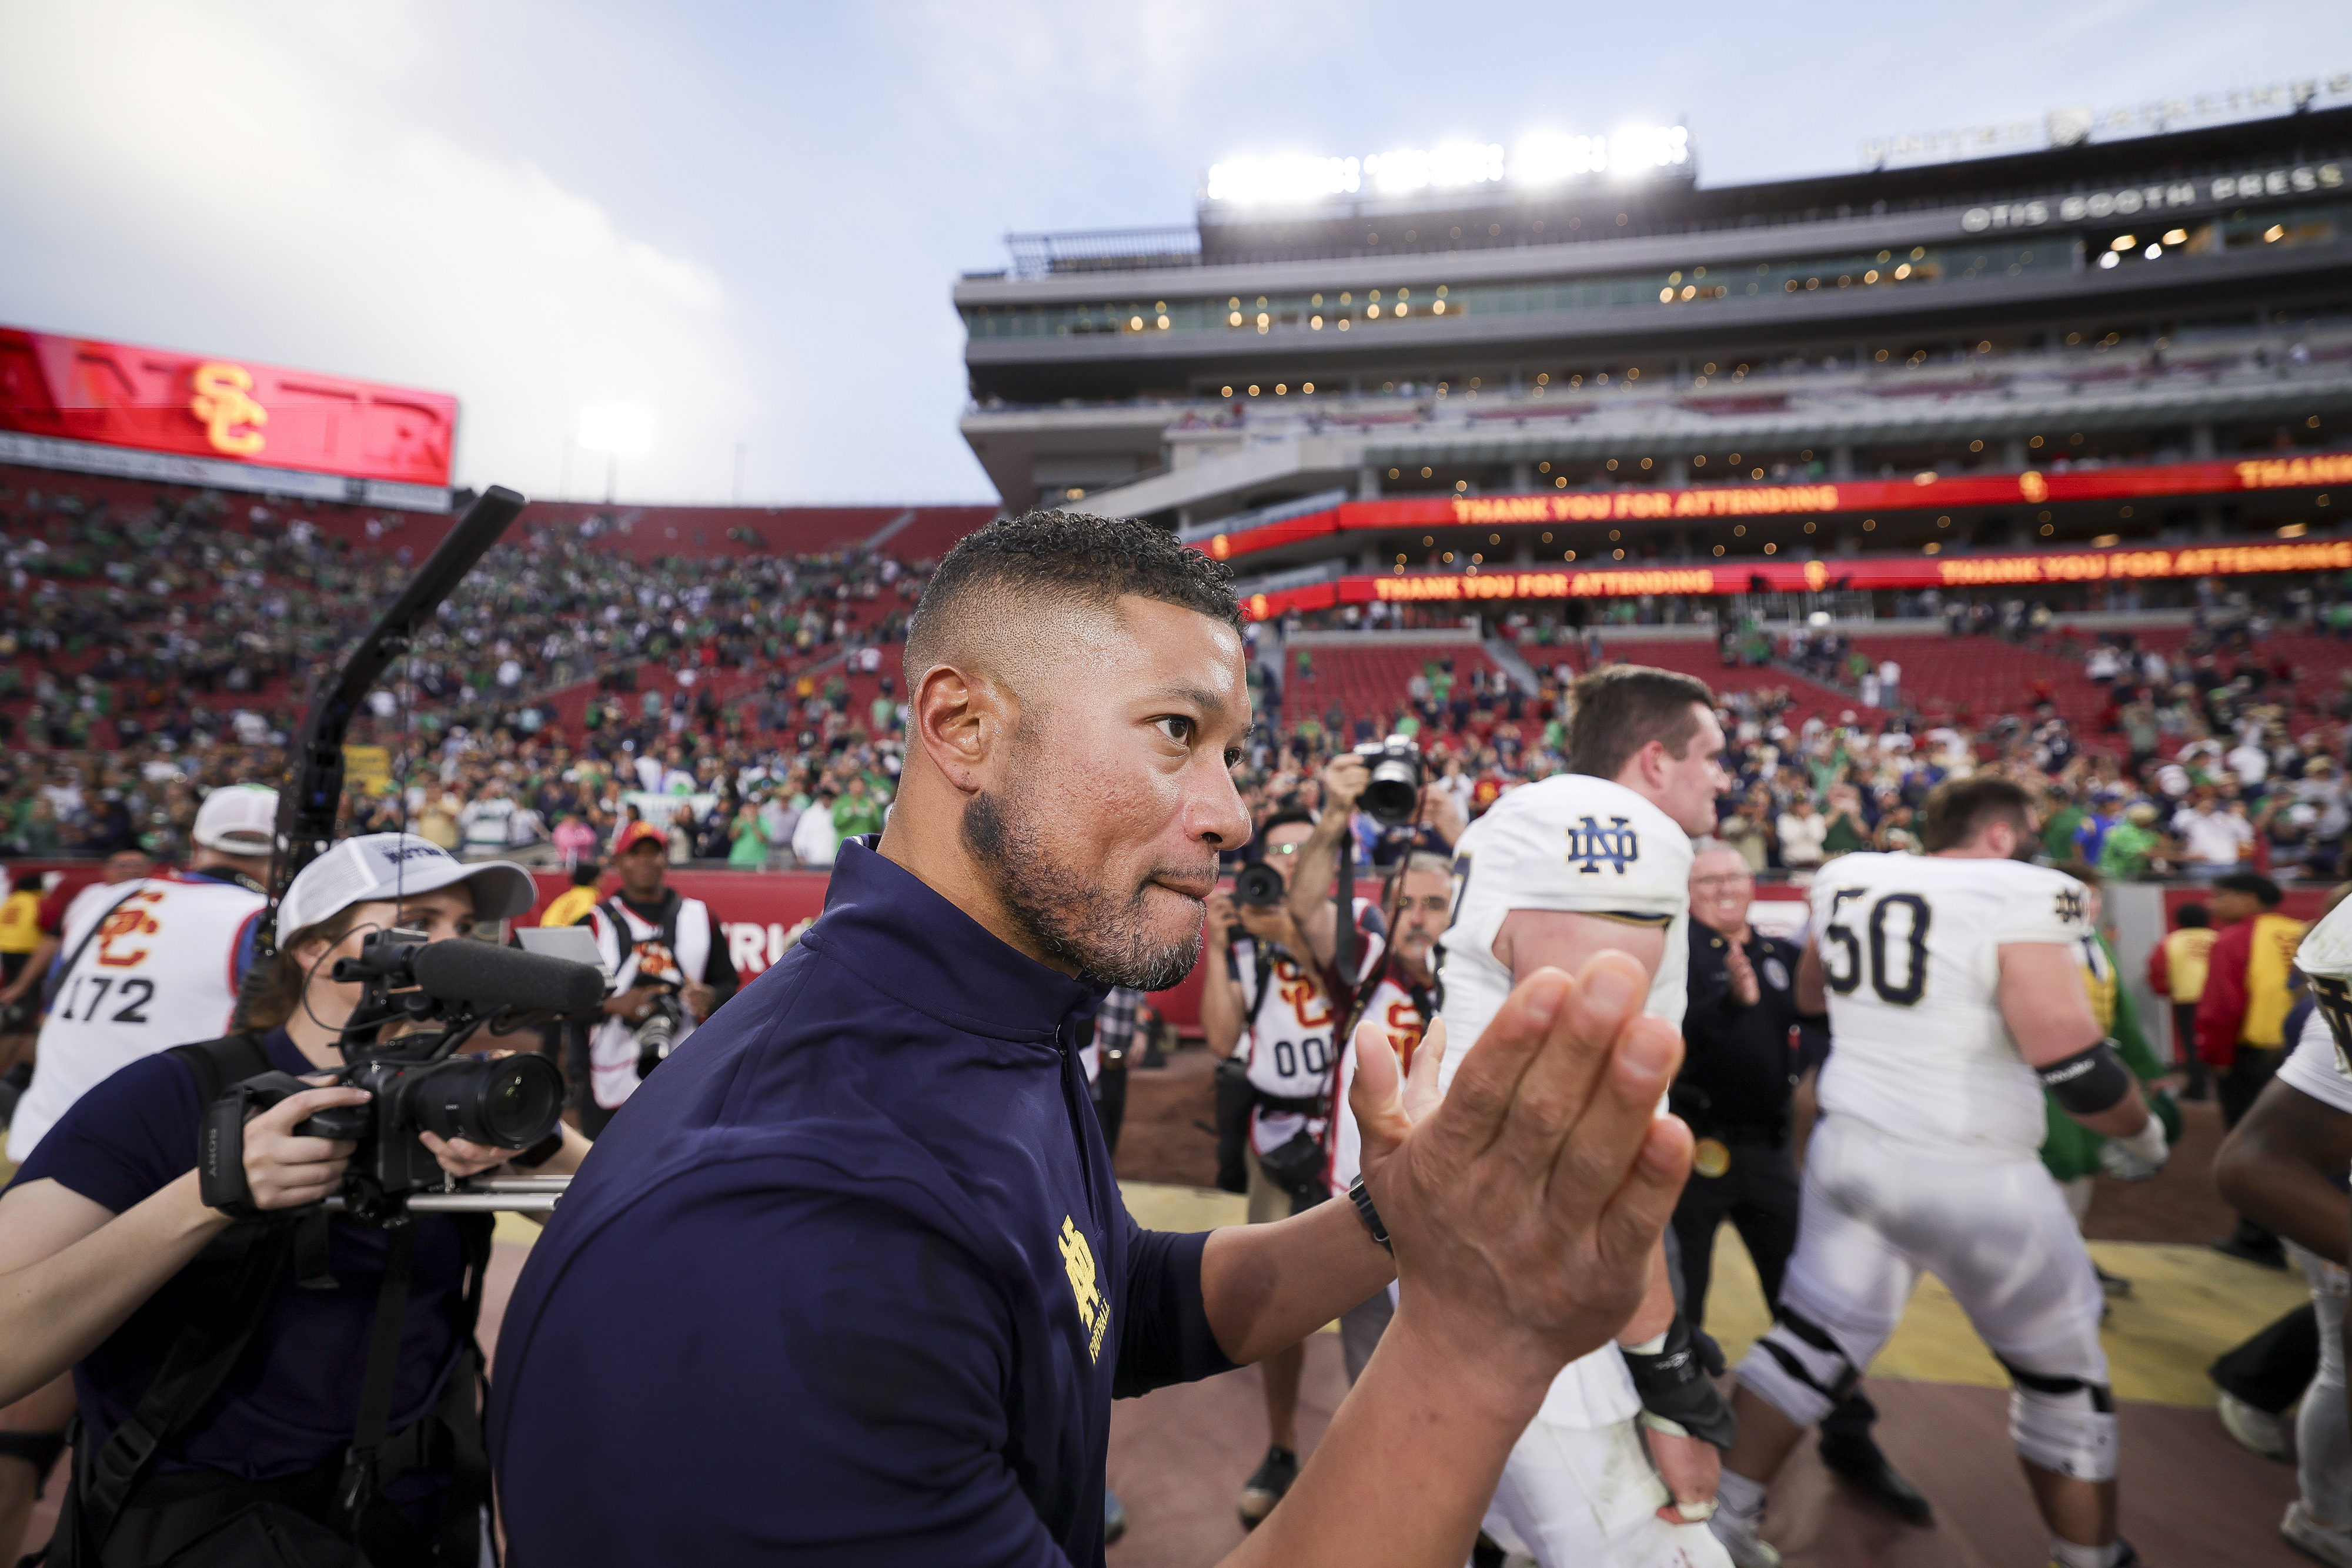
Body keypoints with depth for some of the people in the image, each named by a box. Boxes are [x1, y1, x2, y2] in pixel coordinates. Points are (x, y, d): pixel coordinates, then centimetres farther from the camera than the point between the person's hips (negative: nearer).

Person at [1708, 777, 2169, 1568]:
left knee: (1814, 1339, 17)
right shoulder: (2018, 900, -15)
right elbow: (2077, 1072, -17)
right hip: (1968, 1178, -5)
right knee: (2063, 1376, 20)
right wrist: (2143, 1132, 3)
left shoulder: (1847, 880, 3)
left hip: (1849, 1149, 6)